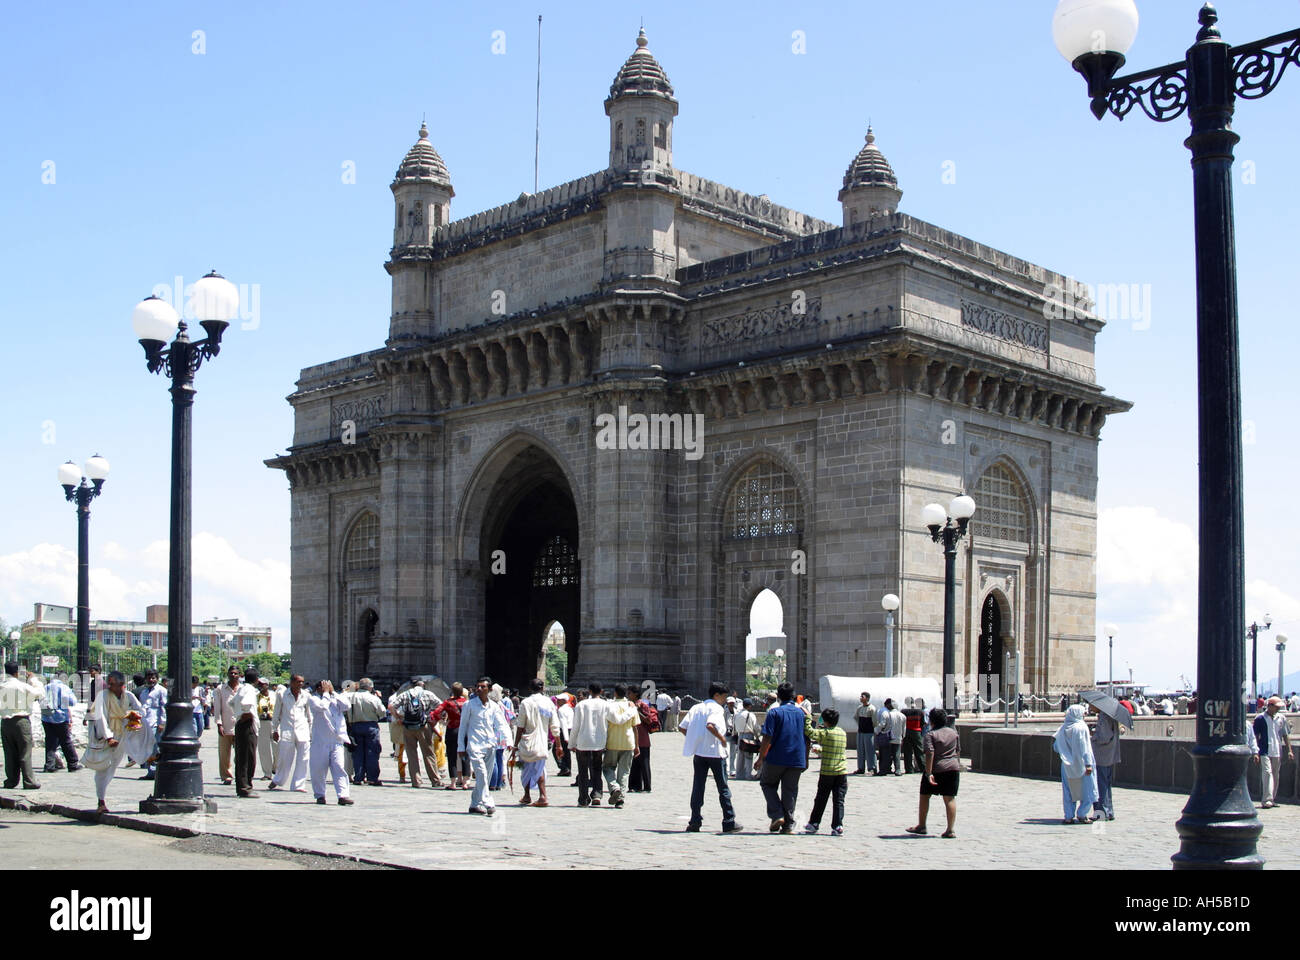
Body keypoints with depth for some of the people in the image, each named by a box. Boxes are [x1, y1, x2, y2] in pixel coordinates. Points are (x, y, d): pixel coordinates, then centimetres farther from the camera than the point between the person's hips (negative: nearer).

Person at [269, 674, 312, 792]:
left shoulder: (306, 696, 8)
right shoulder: (282, 695, 4)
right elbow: (276, 714, 12)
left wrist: (311, 732, 14)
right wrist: (275, 730, 11)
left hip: (303, 730, 2)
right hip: (286, 731, -2)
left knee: (303, 760, -3)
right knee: (285, 759, 0)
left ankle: (298, 785, 5)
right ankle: (277, 781, 23)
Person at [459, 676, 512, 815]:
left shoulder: (494, 706, 9)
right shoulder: (469, 705, 3)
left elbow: (500, 725, 2)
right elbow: (463, 726, 8)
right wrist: (461, 746, 6)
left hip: (490, 746, 4)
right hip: (474, 745, -4)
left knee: (485, 777, 7)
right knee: (481, 774, -17)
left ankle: (475, 805, 19)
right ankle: (488, 804, -21)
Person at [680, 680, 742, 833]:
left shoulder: (696, 707, 11)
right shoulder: (717, 708, -9)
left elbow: (681, 727, 7)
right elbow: (710, 725, -28)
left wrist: (695, 738, 14)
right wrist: (722, 738, -15)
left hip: (698, 752, 5)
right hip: (715, 752, -5)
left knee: (698, 787, 7)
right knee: (723, 788, 4)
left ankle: (695, 822, 3)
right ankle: (729, 822, 6)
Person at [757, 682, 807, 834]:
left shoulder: (774, 713, -7)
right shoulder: (801, 713, 6)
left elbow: (767, 738, -12)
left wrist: (761, 757, -4)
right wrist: (805, 760, 18)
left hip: (776, 759, -3)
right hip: (797, 760, 3)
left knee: (767, 783, 17)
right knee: (790, 792, 11)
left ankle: (777, 815, 3)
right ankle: (788, 825, 10)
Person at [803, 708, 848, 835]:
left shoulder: (825, 733, -9)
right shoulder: (842, 733, 9)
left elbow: (808, 731, -16)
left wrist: (808, 718, -6)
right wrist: (818, 749, 33)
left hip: (826, 772, -3)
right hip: (842, 772, 3)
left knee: (820, 800, 9)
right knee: (839, 801, 2)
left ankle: (814, 824, 19)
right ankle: (838, 826, -6)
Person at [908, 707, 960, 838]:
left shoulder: (930, 735, -9)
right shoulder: (953, 732, 8)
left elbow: (930, 754, -18)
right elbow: (958, 751, 14)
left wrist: (929, 773, -20)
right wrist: (957, 766, 24)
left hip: (936, 769, -4)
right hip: (953, 768, 4)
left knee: (924, 796, 11)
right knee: (949, 798, 4)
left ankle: (921, 826, 17)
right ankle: (951, 830, -1)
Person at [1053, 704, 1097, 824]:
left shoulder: (1063, 729, 4)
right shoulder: (1081, 727, -11)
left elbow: (1056, 747, 9)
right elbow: (1084, 748, -17)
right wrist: (1088, 764, -18)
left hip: (1067, 766, 5)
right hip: (1081, 764, -5)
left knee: (1069, 791, 9)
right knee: (1087, 790, 7)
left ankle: (1069, 816, 7)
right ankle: (1081, 815, 4)